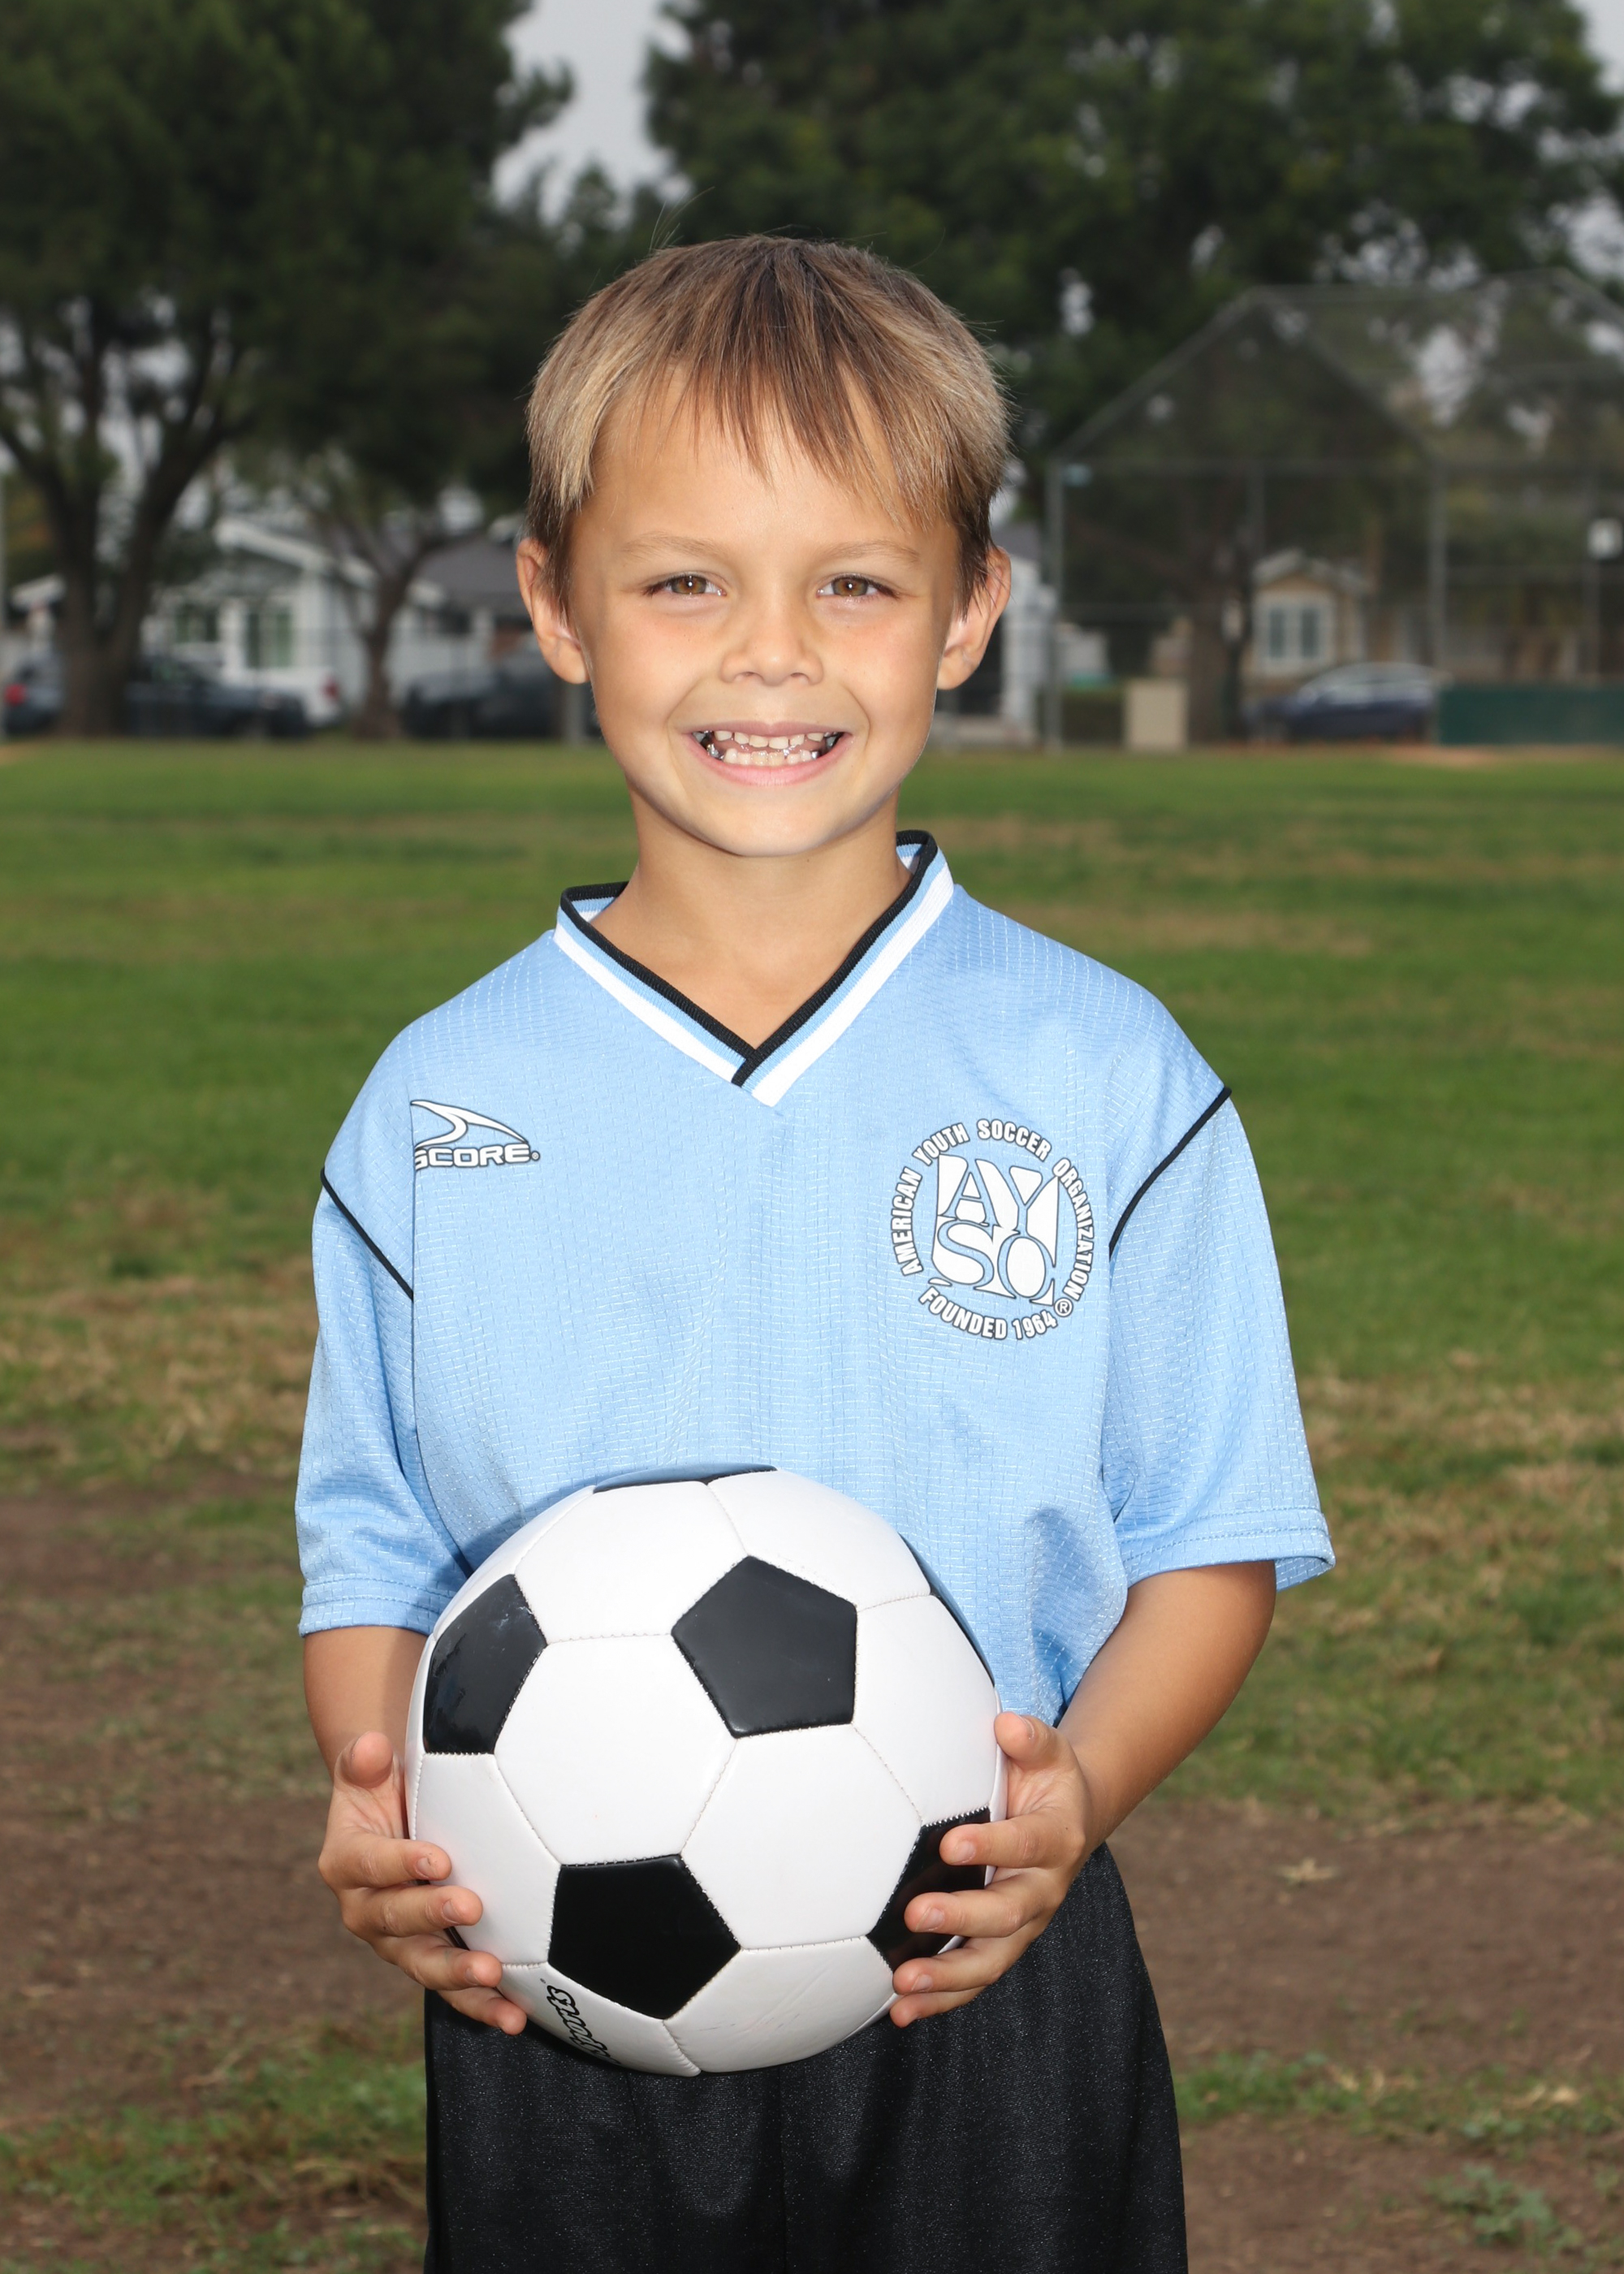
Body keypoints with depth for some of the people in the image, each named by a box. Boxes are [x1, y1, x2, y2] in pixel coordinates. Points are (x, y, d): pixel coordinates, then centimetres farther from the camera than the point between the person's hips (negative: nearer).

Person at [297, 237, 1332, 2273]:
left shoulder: (1105, 1082, -1)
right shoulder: (438, 1109, 2)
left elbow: (1210, 1541, 2)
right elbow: (373, 1551, 8)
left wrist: (1075, 1789, -16)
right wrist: (371, 1799, -11)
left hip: (982, 2012, -1)